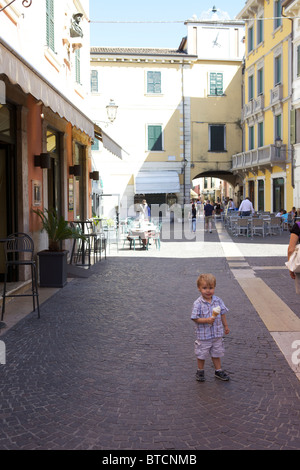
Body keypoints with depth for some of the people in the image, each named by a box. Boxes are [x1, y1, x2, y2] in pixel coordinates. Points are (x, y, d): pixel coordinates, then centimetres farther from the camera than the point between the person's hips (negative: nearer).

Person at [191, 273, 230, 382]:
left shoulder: (218, 301, -3)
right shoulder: (198, 303, -17)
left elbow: (223, 314, 8)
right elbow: (195, 318, -17)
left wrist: (226, 326, 14)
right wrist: (206, 320, -28)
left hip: (217, 334, 4)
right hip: (203, 335, -4)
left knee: (216, 353, 18)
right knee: (201, 354, 11)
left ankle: (218, 370, 34)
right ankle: (200, 371, 31)